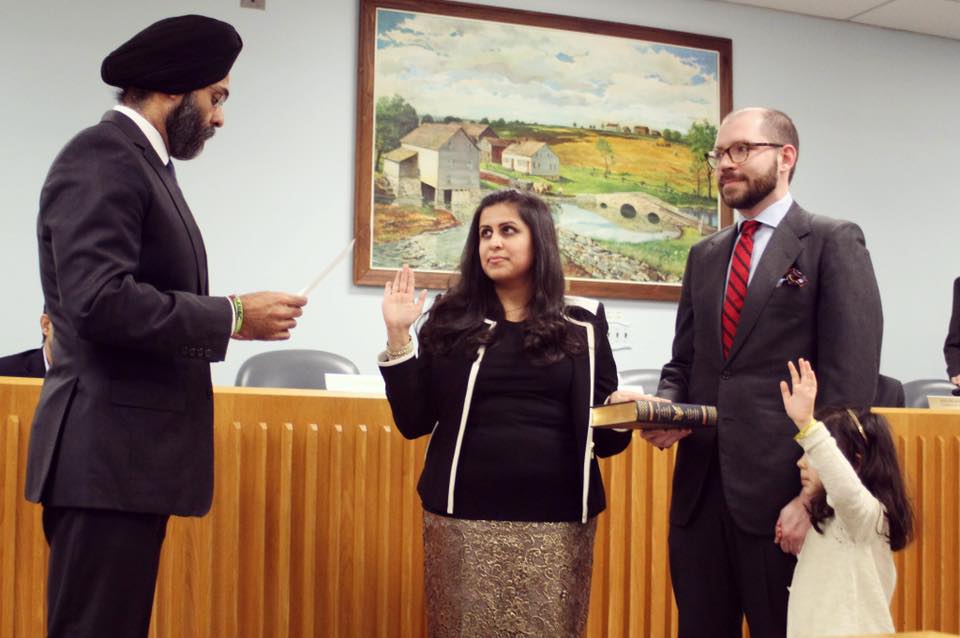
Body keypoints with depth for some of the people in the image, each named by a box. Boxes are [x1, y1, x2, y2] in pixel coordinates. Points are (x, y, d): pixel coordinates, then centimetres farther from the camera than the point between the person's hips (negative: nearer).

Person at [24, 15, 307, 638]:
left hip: (132, 450, 10)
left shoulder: (143, 162, 17)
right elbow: (99, 300, -25)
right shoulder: (102, 157, -12)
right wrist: (232, 316, -17)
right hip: (107, 453, -10)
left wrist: (226, 322, 6)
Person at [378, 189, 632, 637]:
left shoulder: (582, 323, 6)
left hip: (557, 520, 0)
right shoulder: (451, 321, 5)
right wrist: (398, 336, -7)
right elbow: (414, 422, 1)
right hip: (464, 517, 0)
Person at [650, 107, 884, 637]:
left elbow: (850, 383, -9)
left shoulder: (833, 243, -2)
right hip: (700, 489, 6)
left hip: (782, 494, -5)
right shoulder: (704, 255, 16)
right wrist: (666, 406, -4)